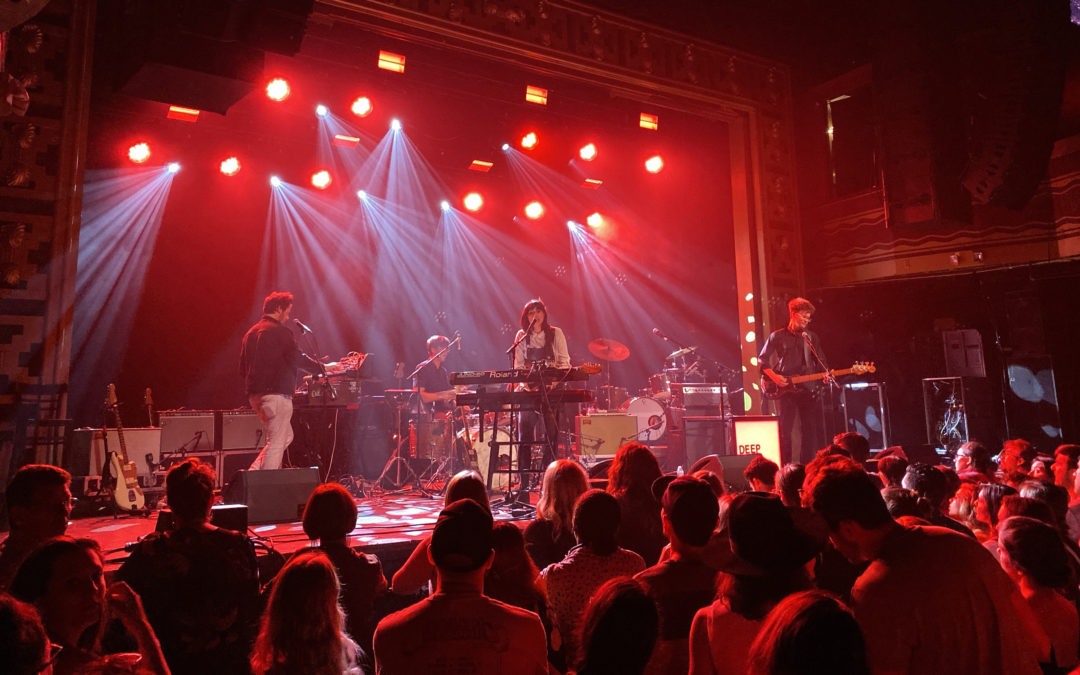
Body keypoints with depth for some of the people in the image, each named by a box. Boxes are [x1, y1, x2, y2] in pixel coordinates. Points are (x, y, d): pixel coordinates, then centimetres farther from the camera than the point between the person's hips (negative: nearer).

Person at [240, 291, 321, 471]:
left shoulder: (251, 332, 17)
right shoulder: (279, 331, -9)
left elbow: (243, 368, 20)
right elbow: (297, 359, -15)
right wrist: (322, 367, -2)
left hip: (255, 394, 9)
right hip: (276, 394, -9)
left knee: (286, 436, 19)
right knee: (276, 442, -3)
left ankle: (254, 472, 12)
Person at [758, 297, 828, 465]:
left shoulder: (811, 337, 13)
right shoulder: (777, 337, 4)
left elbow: (821, 362, 12)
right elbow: (762, 360, 3)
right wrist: (773, 376, -11)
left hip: (807, 388, 3)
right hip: (784, 389, -3)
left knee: (810, 429, 1)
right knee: (785, 430, -3)